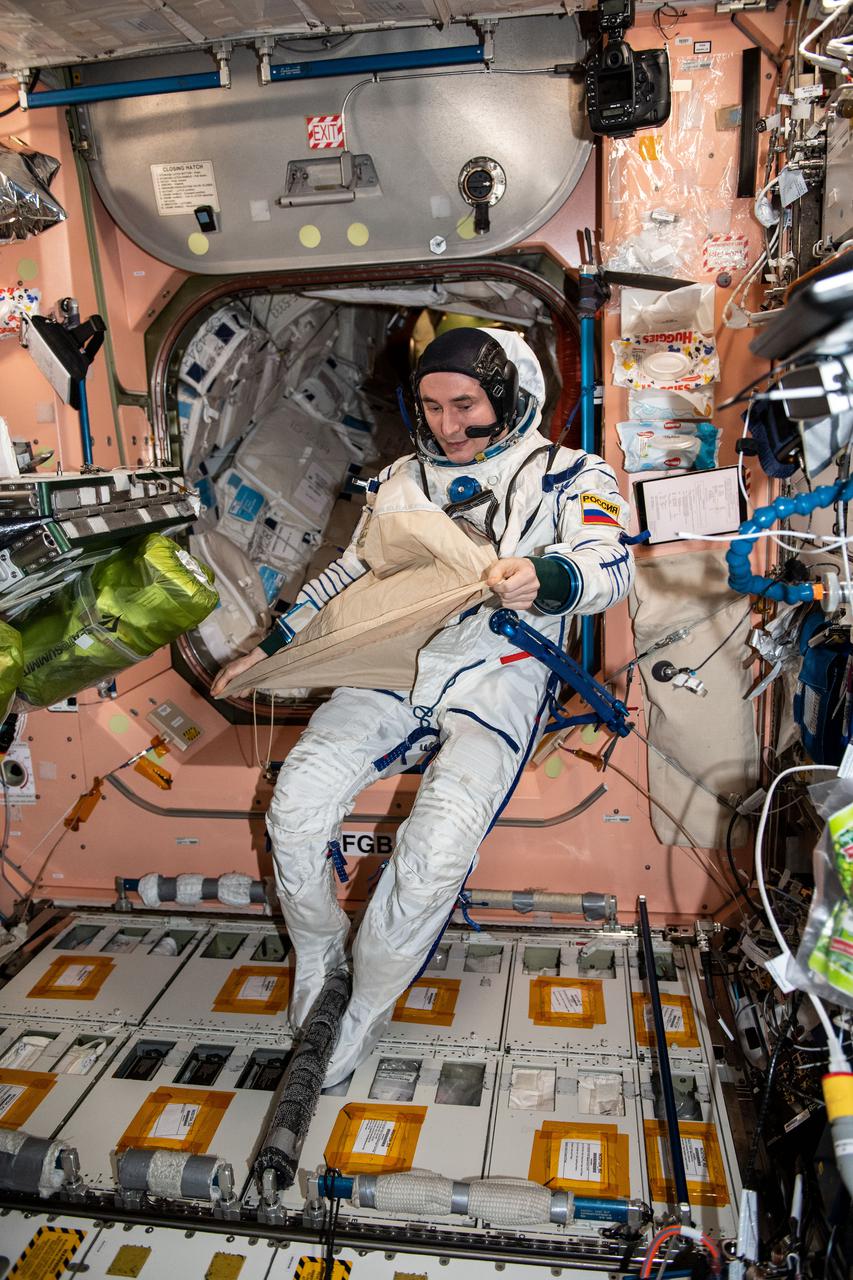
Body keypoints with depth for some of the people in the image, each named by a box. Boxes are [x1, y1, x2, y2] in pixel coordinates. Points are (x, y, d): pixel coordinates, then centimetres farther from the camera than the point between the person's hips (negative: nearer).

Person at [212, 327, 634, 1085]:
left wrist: (544, 579, -36)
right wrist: (272, 646, 18)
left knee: (438, 845, -26)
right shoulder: (403, 478, 19)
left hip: (498, 673, -4)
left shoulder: (568, 475, 5)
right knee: (297, 802, -17)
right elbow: (351, 574, 25)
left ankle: (370, 1001, 2)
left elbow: (611, 562, -12)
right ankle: (317, 949, 13)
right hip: (397, 661, 4)